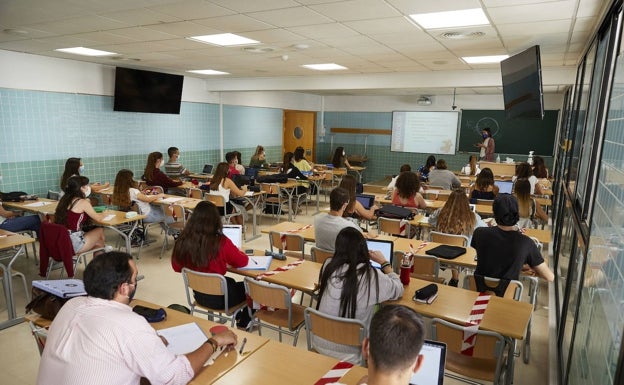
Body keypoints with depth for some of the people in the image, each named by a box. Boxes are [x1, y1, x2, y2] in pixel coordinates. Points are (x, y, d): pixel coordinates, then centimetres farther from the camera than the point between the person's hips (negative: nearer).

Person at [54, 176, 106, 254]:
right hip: (74, 244, -7)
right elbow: (98, 218, -2)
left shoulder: (65, 199, 9)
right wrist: (104, 214, 19)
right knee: (100, 231, 18)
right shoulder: (83, 202, -13)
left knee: (99, 243, 22)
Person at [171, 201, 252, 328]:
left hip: (199, 295, 5)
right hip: (221, 297, -5)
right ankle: (243, 325, 39)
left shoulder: (182, 242, -15)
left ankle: (239, 316, 47)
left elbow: (177, 267, 3)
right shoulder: (221, 242, -26)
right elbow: (242, 261, -10)